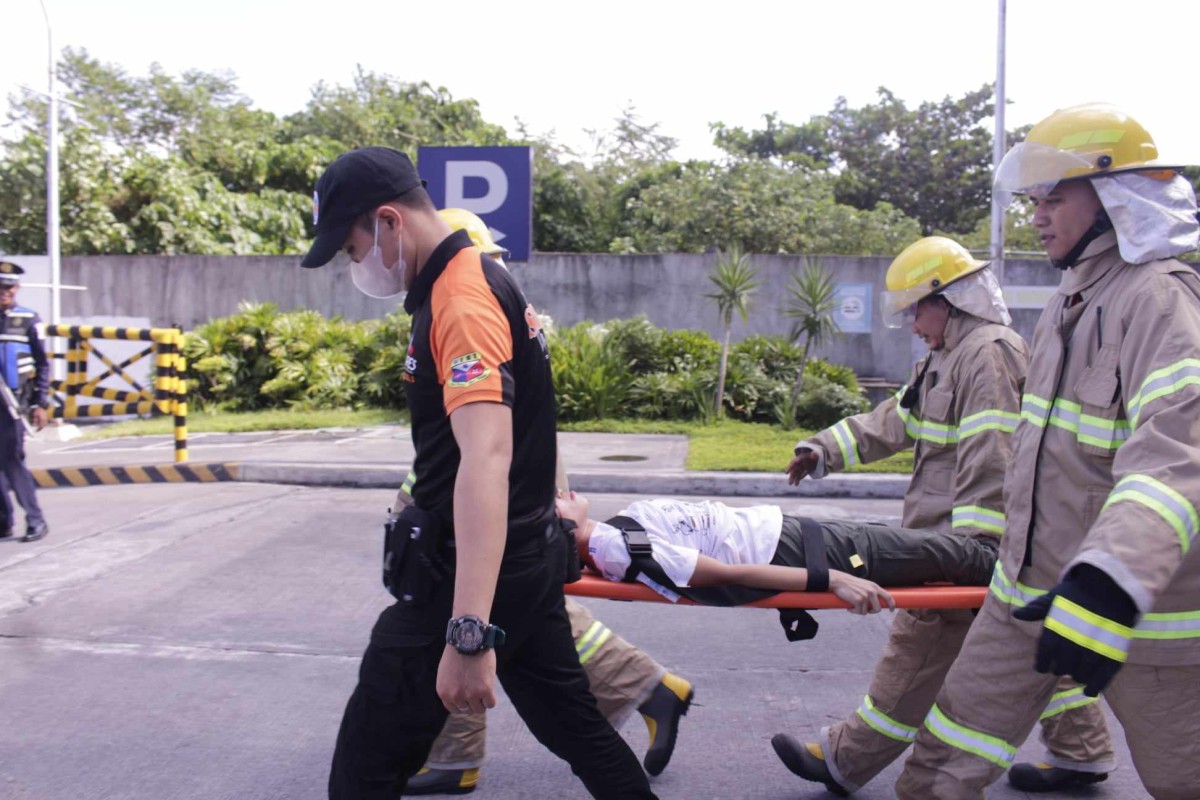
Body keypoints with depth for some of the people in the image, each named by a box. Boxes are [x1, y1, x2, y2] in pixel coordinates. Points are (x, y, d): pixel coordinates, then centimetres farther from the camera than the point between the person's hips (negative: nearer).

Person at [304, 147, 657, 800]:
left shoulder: (461, 301, -21)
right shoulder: (478, 282, 11)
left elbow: (486, 458, -34)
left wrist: (469, 632, -41)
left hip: (466, 572, -10)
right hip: (528, 559, 10)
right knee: (574, 721, 20)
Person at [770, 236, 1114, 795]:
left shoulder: (989, 353, -16)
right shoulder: (948, 357, 18)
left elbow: (992, 458, -24)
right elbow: (894, 422, 20)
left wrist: (973, 543, -27)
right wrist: (824, 449, 13)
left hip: (970, 538, -11)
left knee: (920, 648, -4)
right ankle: (1081, 752, 31)